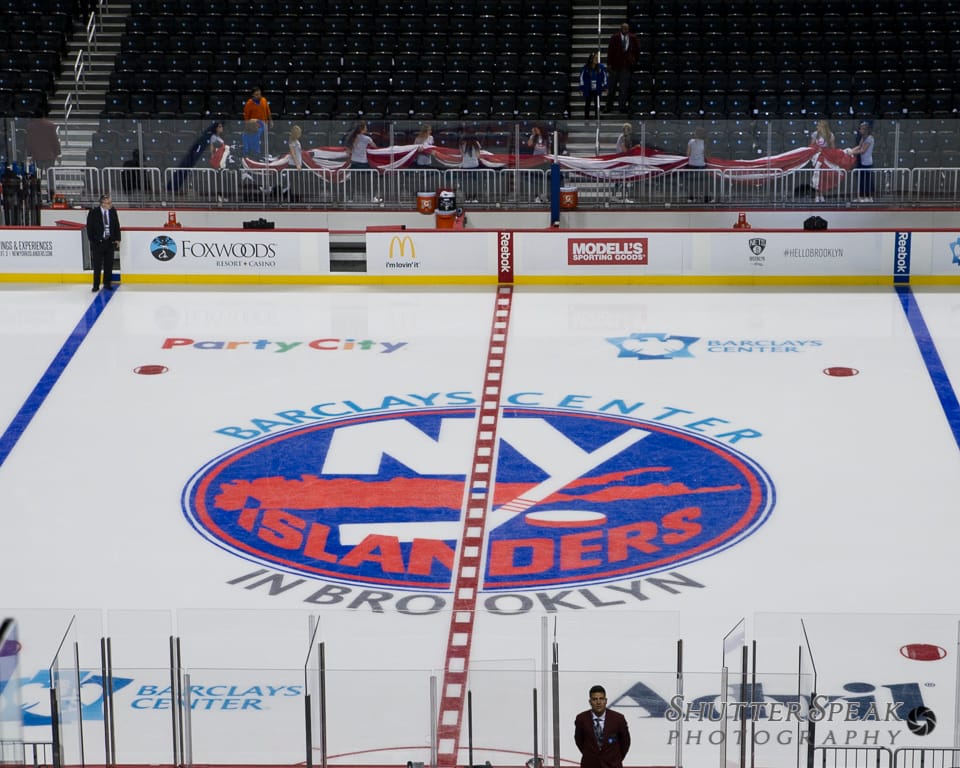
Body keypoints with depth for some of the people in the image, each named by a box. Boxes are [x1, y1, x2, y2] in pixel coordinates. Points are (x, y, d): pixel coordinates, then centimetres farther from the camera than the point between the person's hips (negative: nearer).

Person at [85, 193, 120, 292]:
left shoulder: (113, 211, 0)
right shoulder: (93, 212, -10)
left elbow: (116, 226, 9)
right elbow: (89, 227, -4)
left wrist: (117, 239, 6)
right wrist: (92, 240, -6)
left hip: (110, 241, 3)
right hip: (97, 242, -3)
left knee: (109, 264, 8)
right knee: (97, 265, 1)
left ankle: (107, 283, 20)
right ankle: (96, 285, 10)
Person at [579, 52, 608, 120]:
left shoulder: (601, 67, -9)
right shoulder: (586, 67, -12)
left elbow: (604, 76, 4)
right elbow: (582, 77, -2)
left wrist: (605, 86, 5)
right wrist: (581, 88, -1)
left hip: (597, 90, 0)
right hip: (588, 90, 0)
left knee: (597, 104, 2)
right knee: (587, 104, 10)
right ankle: (586, 118, 23)